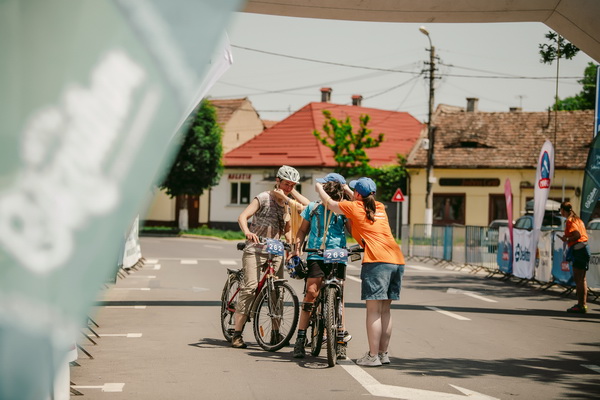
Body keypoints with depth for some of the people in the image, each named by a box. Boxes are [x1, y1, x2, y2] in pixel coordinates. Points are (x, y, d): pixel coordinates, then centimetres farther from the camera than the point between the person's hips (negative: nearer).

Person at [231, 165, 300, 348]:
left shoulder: (287, 204, 13)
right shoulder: (264, 198, -6)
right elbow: (243, 216, -16)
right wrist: (247, 232, -36)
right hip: (255, 250, -6)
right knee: (250, 288, -15)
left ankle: (275, 333, 12)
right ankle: (237, 334, -13)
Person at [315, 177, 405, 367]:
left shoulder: (354, 207, 4)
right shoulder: (380, 208, 21)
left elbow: (329, 203, 20)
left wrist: (319, 188, 38)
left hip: (377, 261, -7)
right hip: (397, 260, 7)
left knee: (373, 310, -4)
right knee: (385, 310, 13)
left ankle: (373, 356, -4)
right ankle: (383, 353, 17)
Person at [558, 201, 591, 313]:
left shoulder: (569, 221, -9)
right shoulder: (577, 219, 19)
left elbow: (578, 235, -19)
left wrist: (567, 240, -7)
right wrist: (568, 238, 17)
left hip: (578, 248, -10)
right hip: (584, 248, 10)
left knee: (578, 279, -9)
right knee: (582, 279, 13)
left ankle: (581, 305, -11)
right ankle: (583, 304, 16)